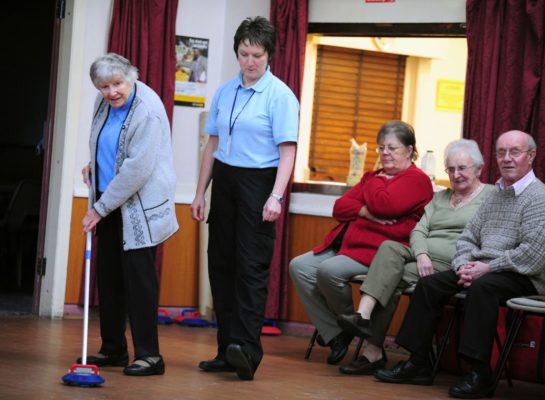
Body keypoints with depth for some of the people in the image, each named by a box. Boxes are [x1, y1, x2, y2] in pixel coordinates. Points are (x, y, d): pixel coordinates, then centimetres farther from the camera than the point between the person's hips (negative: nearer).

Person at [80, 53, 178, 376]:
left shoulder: (148, 111, -21)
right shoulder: (104, 102, 5)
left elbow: (136, 169, -23)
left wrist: (100, 209, -18)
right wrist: (94, 165, 8)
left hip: (140, 206, -8)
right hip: (112, 202, 8)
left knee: (139, 274, -9)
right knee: (108, 274, 9)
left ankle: (149, 355, -4)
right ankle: (113, 349, 18)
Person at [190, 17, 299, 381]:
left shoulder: (280, 95, -7)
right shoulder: (225, 92, 11)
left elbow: (287, 152, -12)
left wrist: (276, 196, -23)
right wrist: (201, 193, 13)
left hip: (257, 183, -6)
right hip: (224, 180, 6)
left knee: (252, 267, -11)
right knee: (221, 264, 5)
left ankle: (246, 349, -16)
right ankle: (227, 350, 10)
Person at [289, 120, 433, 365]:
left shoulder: (416, 180, -2)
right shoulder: (374, 177, 24)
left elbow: (383, 205, -18)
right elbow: (339, 207, 13)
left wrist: (373, 182, 3)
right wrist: (365, 211, -8)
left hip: (378, 251, -9)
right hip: (345, 245, 9)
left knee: (328, 271, -30)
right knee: (299, 267, -8)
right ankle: (334, 335, -8)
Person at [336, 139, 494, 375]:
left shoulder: (491, 196, 7)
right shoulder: (440, 198, 27)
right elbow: (419, 230, 13)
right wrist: (421, 255, -8)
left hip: (451, 267, -5)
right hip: (423, 258, 5)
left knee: (391, 278, -25)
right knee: (389, 248, -27)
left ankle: (372, 353, -26)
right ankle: (363, 316, -37)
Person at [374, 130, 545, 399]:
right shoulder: (496, 194, 18)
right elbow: (468, 236, 18)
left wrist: (487, 268, -19)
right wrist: (464, 265, -4)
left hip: (521, 276, -8)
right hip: (481, 269, 8)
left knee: (482, 286, -36)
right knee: (429, 284, -5)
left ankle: (480, 374, -33)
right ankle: (417, 364, -3)